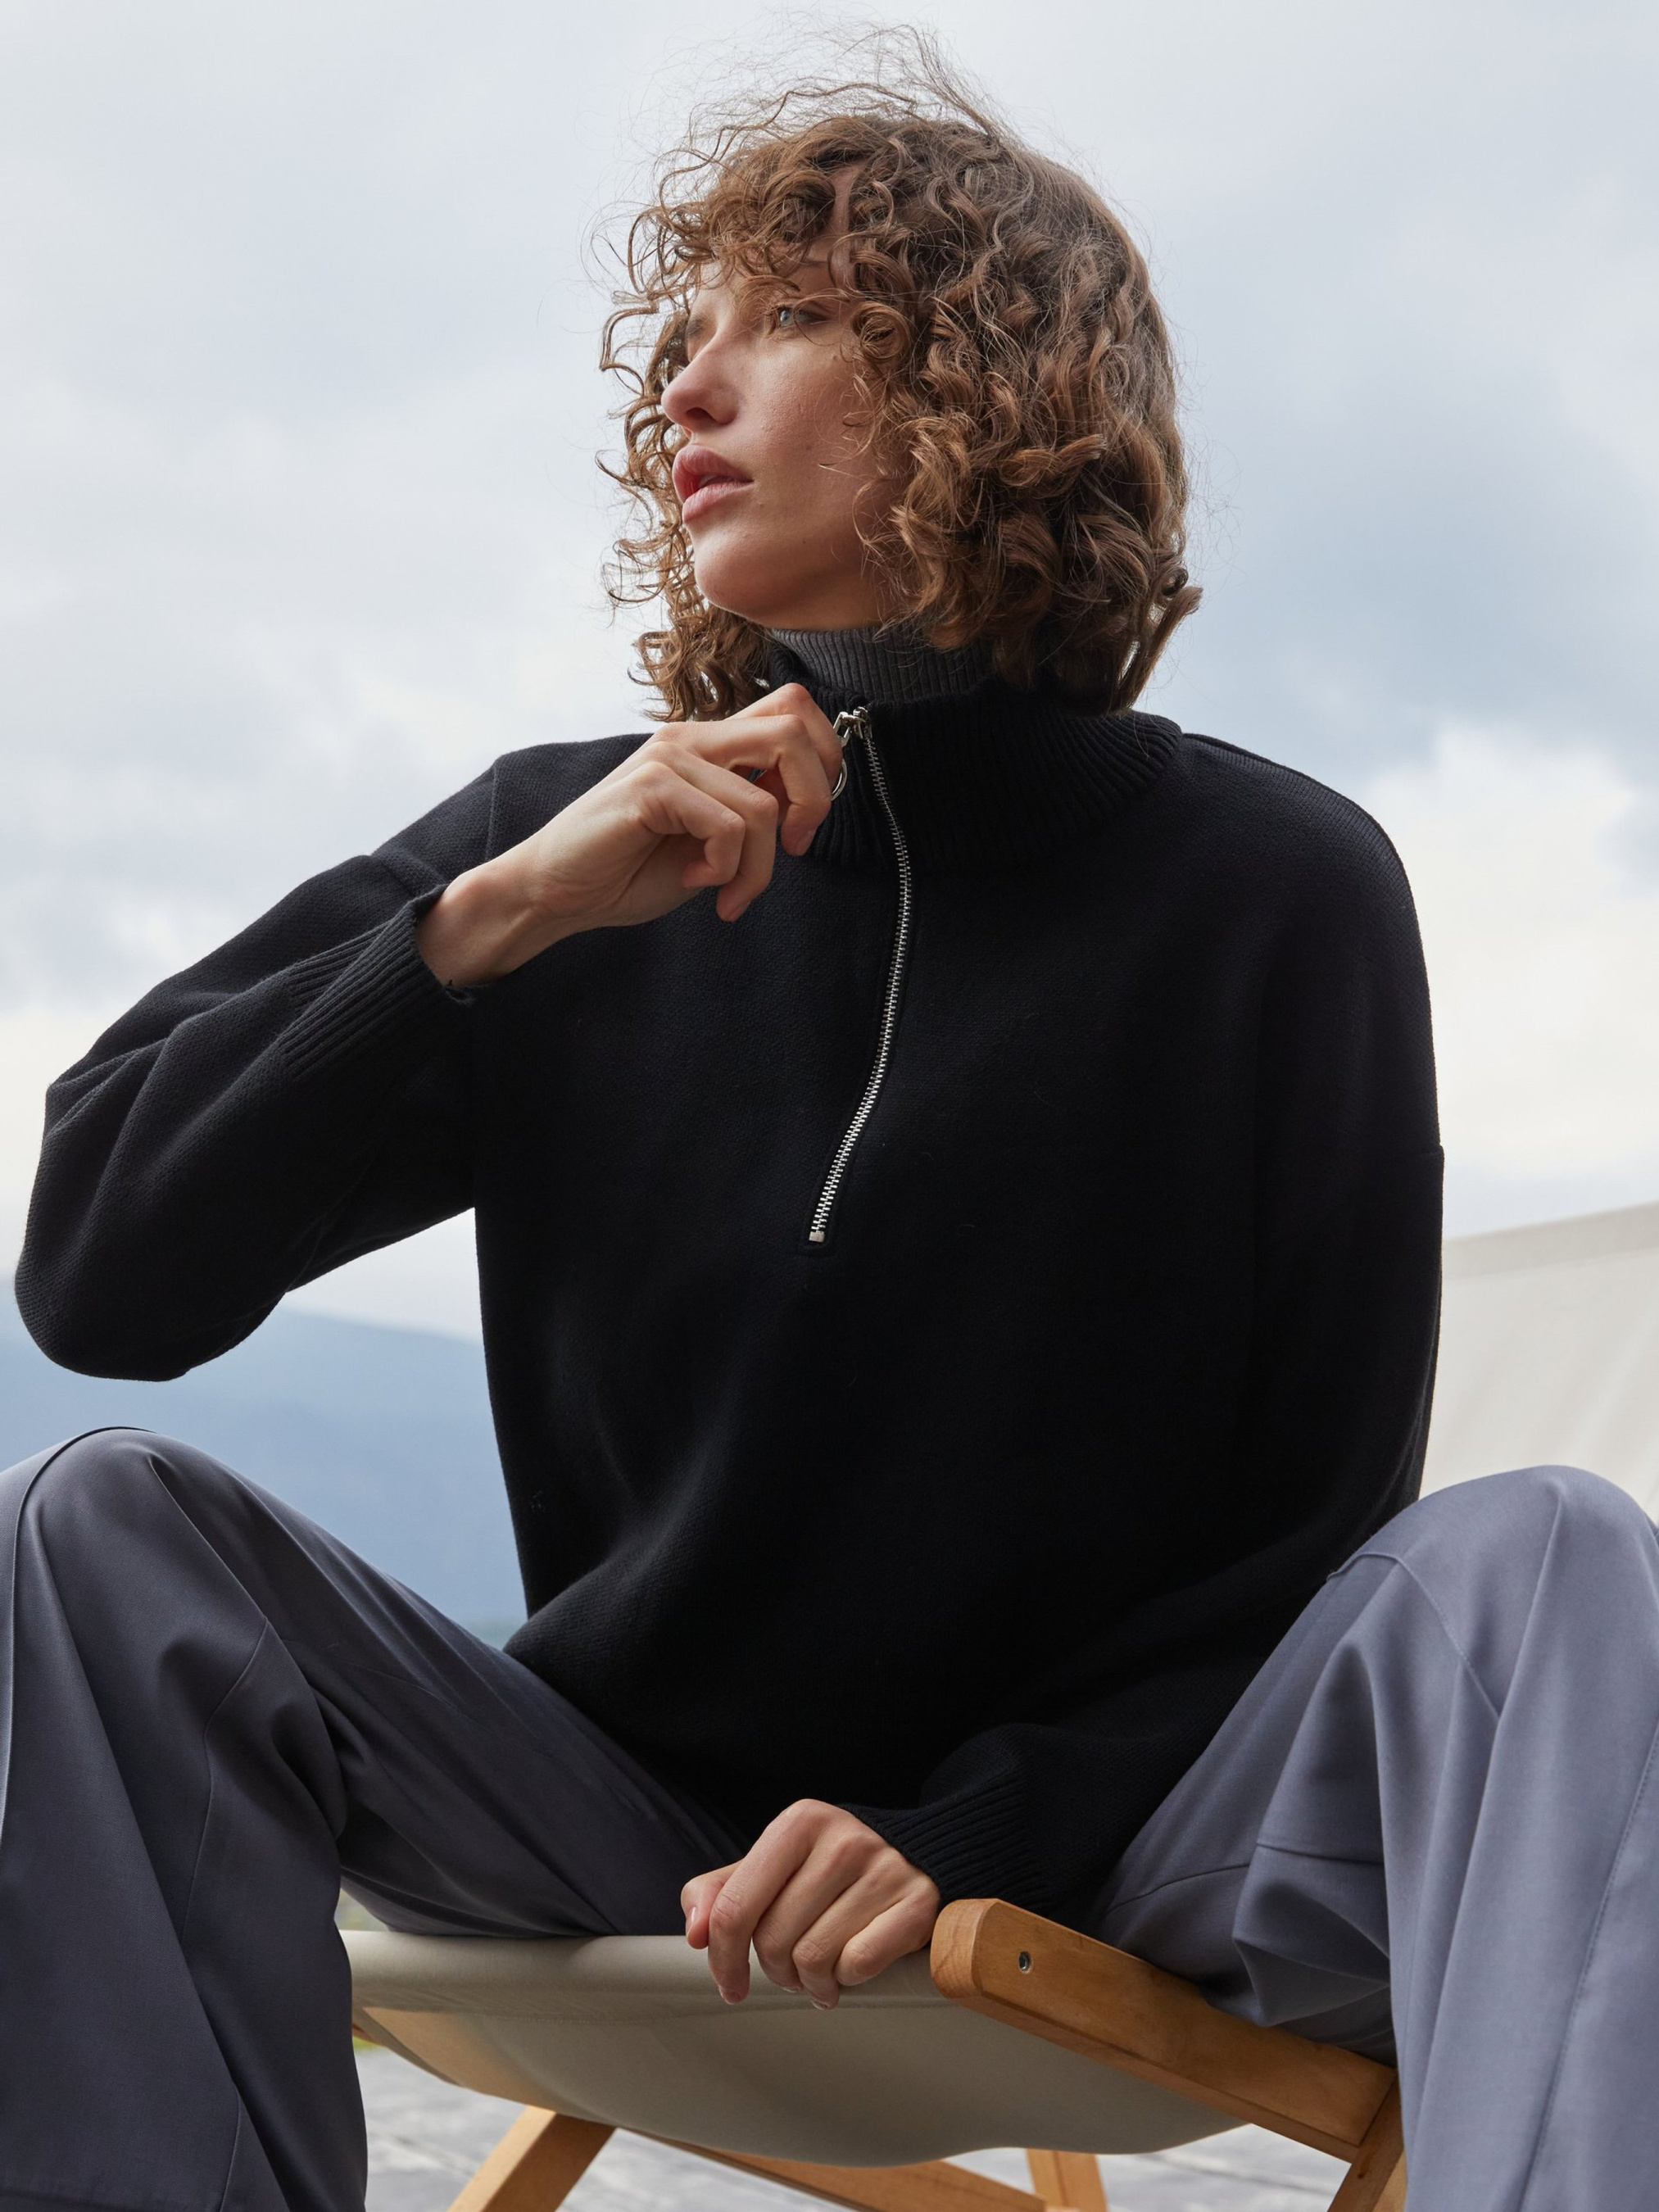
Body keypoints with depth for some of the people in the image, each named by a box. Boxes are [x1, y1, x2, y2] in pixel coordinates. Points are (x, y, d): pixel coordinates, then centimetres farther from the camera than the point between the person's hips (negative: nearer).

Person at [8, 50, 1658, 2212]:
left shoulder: (1280, 892, -4)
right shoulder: (569, 851, 2)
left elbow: (1316, 1528, -2)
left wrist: (977, 1834, -18)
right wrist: (494, 921, -17)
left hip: (1084, 1844, -2)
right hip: (629, 1796, 2)